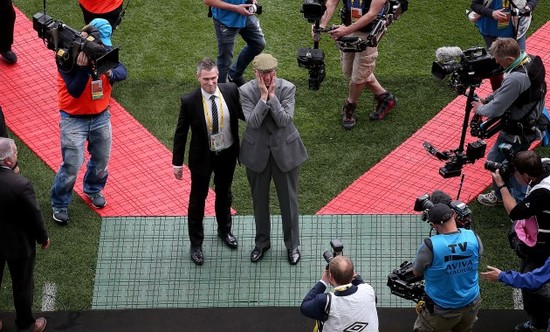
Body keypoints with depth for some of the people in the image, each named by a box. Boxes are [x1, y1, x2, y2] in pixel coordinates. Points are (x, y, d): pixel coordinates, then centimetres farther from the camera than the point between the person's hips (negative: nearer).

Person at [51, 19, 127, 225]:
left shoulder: (104, 50, -7)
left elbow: (123, 72, -14)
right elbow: (75, 91, -26)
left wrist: (111, 73, -36)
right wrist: (83, 67, -38)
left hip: (101, 116, 5)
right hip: (74, 120, -5)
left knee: (102, 160, 19)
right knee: (72, 166, -5)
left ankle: (93, 190, 48)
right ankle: (59, 204, 17)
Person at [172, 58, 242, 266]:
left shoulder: (230, 91, -15)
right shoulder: (189, 101, -22)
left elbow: (243, 114, 1)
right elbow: (181, 133, -11)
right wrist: (177, 162, -6)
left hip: (227, 154, 3)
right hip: (202, 157, -3)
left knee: (224, 194, 25)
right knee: (198, 199, 12)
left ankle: (224, 230, 50)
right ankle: (196, 243, 30)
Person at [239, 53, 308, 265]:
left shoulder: (287, 88, -12)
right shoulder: (246, 91, -12)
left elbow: (285, 121, -20)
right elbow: (253, 122, -22)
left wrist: (272, 96, -25)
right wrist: (264, 96, -26)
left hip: (285, 151, -1)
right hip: (257, 152, 1)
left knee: (288, 199, 9)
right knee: (259, 200, 16)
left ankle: (292, 245, 26)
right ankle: (262, 242, 35)